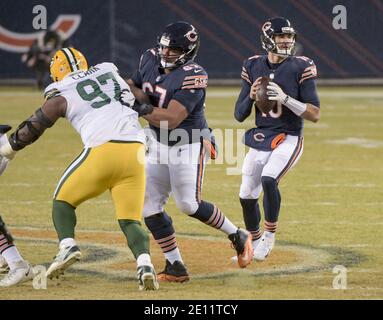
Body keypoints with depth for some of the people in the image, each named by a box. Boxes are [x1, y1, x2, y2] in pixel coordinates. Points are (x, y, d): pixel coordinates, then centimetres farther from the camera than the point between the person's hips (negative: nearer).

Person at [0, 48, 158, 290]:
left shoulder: (62, 94, 9)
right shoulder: (110, 72, 20)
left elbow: (35, 126, 15)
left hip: (103, 149, -3)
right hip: (136, 151, 3)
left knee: (63, 199, 16)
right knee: (130, 219, 6)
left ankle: (68, 244, -7)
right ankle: (144, 262, -19)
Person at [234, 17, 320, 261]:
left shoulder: (300, 68, -8)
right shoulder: (254, 67, 3)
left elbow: (315, 115, -12)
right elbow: (239, 115, 6)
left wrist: (285, 98, -24)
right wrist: (251, 96, -15)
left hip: (289, 139, -5)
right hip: (260, 140, 5)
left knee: (269, 179, -29)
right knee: (247, 195, 7)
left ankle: (270, 234, -9)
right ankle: (255, 243, 31)